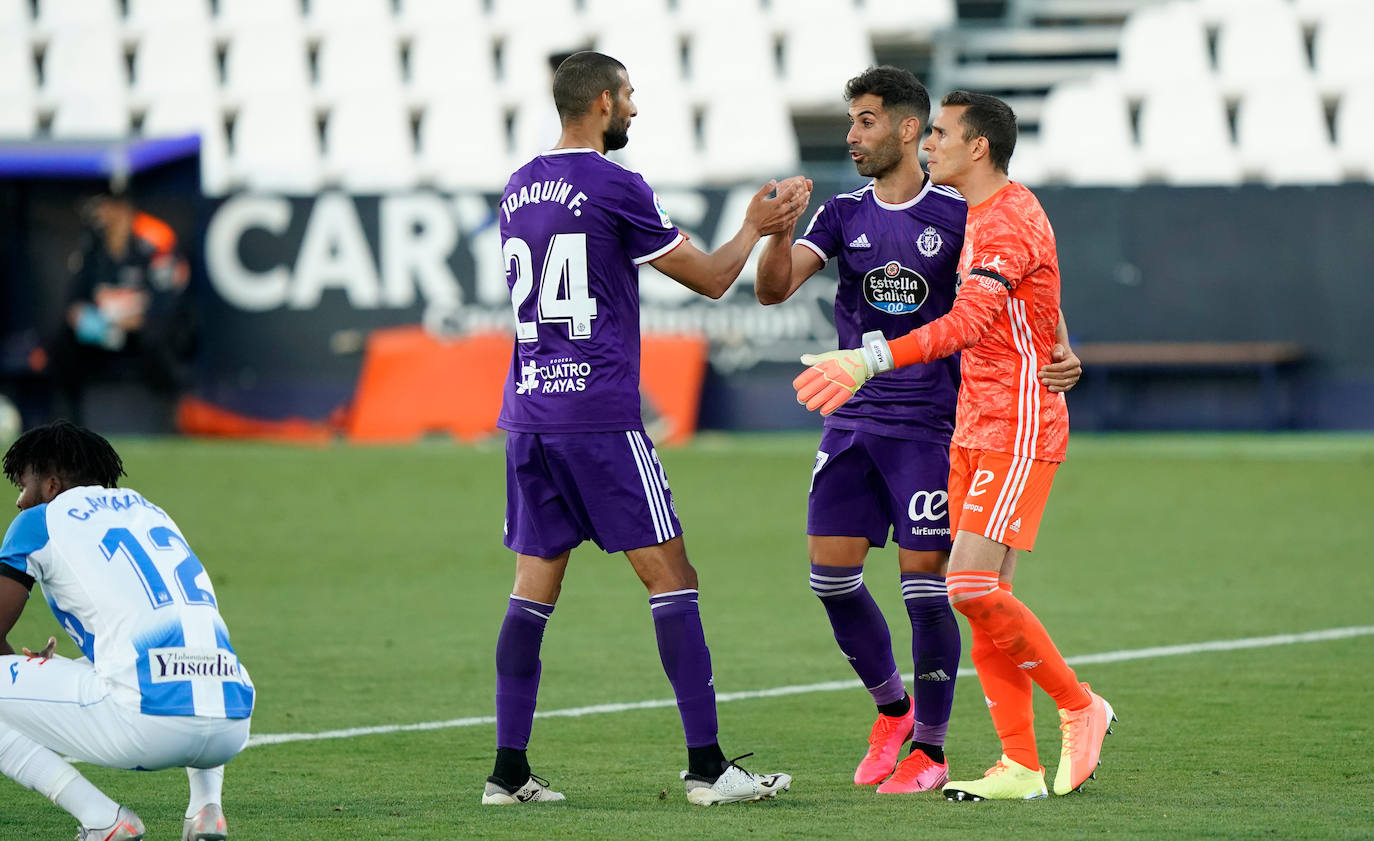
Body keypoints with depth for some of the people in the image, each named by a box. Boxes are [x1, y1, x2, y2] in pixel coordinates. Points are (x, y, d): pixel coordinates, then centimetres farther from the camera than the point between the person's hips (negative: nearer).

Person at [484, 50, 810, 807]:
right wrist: (756, 227, 16)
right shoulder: (614, 188, -8)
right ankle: (706, 765, -5)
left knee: (533, 587, 9)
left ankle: (509, 769, 5)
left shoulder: (518, 190, 13)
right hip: (600, 416, -7)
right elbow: (711, 278, -2)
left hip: (526, 412, 7)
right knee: (669, 578, -2)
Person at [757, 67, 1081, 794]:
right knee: (830, 574, 0)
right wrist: (778, 235, -26)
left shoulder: (958, 216, -2)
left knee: (923, 585, -6)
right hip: (851, 424, 4)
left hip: (928, 426, -4)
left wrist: (1059, 352, -19)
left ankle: (930, 748, 6)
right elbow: (773, 288, -5)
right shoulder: (843, 216, 7)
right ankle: (892, 708, 23)